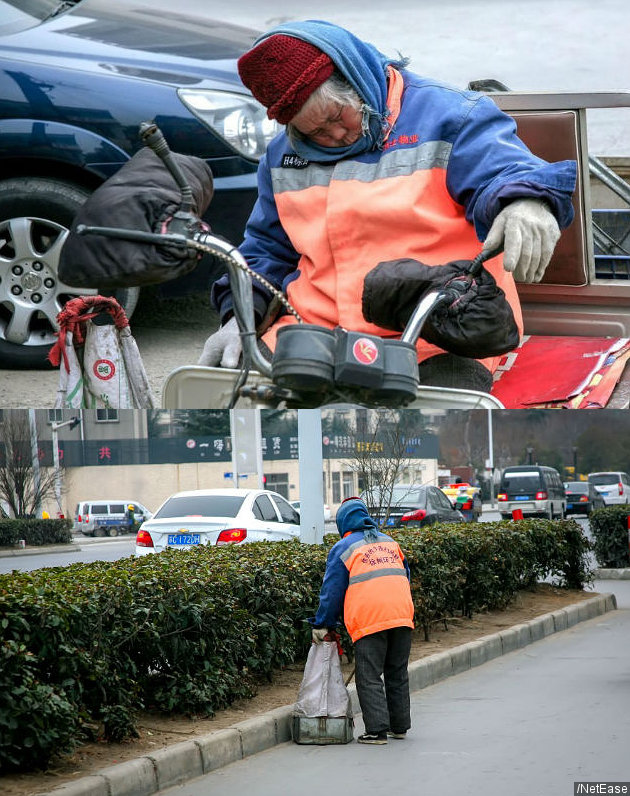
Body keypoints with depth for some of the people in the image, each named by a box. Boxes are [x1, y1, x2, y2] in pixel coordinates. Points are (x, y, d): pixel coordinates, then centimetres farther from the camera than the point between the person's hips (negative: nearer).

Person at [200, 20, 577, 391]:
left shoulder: (447, 115, 1)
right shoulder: (283, 156, 18)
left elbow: (502, 168, -13)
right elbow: (267, 247, 27)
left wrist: (526, 204, -38)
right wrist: (241, 315, 8)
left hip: (438, 346, -5)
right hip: (314, 328, 5)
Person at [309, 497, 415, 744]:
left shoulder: (343, 549, 4)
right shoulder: (389, 542, 20)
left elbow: (332, 591, 4)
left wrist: (322, 625, 13)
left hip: (369, 621, -5)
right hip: (402, 617, 5)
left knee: (369, 678, -2)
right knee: (397, 674, 15)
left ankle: (377, 730, -8)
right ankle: (399, 726, 22)